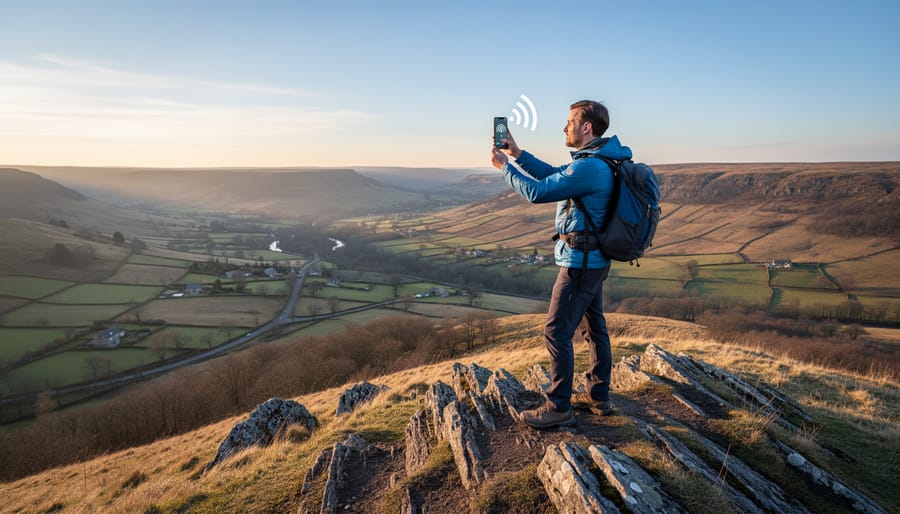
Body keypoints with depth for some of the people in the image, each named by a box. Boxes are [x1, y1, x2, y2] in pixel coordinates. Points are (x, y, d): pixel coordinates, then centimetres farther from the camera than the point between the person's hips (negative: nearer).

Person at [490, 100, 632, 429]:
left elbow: (538, 192, -21)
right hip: (596, 259, 10)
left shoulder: (589, 167, -23)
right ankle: (598, 396, 29)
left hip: (580, 262, -10)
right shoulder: (599, 160, 10)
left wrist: (504, 166, -7)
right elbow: (554, 175, 18)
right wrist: (517, 154, 12)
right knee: (595, 327, 16)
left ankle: (559, 408, 7)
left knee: (557, 332, -3)